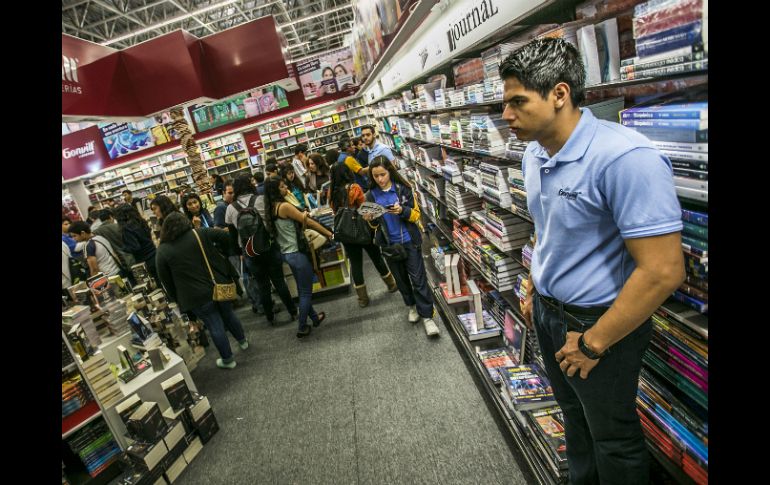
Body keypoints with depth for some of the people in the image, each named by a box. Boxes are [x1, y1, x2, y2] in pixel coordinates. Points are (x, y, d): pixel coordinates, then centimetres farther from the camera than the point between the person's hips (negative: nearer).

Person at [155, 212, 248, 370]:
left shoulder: (162, 251, -4)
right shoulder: (199, 233, -3)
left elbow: (166, 280, 0)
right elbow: (225, 237, -3)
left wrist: (176, 299, 12)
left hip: (197, 297, -2)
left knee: (215, 327, 9)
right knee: (228, 315, 25)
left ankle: (228, 360, 23)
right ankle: (242, 341, 44)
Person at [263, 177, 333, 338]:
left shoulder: (272, 209, 7)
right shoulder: (284, 206, -18)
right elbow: (308, 221, -13)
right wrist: (329, 233, -6)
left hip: (286, 253, 9)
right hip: (296, 253, -9)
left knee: (302, 290, 21)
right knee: (306, 292, 4)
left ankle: (314, 317, 37)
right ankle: (302, 328, 13)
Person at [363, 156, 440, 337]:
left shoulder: (403, 188, -9)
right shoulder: (371, 195, -1)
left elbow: (416, 215, -7)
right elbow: (375, 226, 7)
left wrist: (402, 211, -27)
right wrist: (371, 219, -16)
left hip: (409, 241, -3)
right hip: (389, 245, 3)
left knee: (418, 279, -1)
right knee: (401, 279, 18)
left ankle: (427, 316, 7)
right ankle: (412, 306, 38)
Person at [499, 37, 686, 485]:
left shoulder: (627, 158, -29)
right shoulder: (534, 153, -1)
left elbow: (663, 271, -29)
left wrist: (593, 344, -21)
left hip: (599, 324, -7)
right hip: (547, 312, 8)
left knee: (613, 438, 17)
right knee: (574, 415, 28)